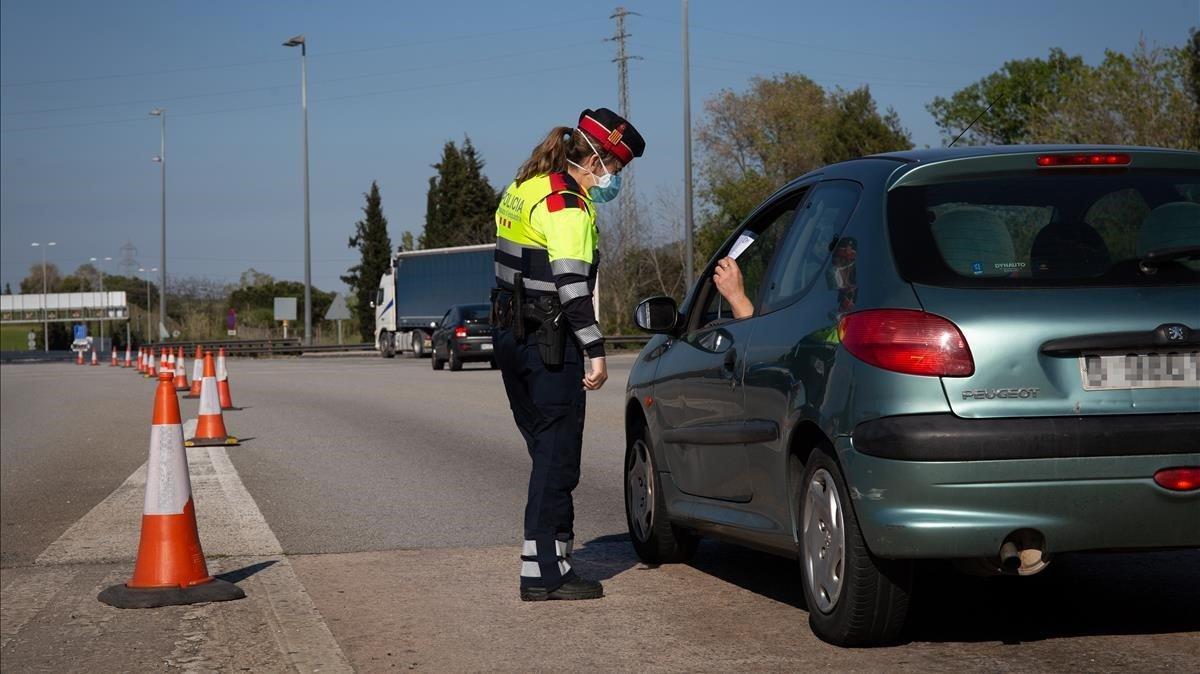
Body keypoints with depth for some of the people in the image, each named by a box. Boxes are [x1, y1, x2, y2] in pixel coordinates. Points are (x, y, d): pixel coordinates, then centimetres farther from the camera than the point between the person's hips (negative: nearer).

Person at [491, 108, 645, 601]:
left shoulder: (522, 190, 15)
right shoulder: (566, 204, -14)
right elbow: (572, 285, -22)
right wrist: (595, 352, -21)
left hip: (510, 334, 10)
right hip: (548, 343, -10)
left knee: (547, 451, 16)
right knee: (557, 456, -5)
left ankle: (550, 557, 22)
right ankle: (544, 572, -3)